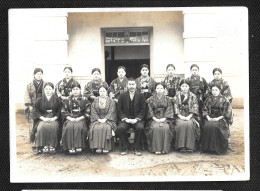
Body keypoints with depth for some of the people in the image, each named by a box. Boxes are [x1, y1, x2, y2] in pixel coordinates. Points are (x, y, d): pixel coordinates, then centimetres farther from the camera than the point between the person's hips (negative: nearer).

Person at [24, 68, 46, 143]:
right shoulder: (29, 86, 10)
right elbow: (27, 97, 5)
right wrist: (29, 106, -5)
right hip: (33, 108, 0)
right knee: (32, 124, -5)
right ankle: (32, 142, 3)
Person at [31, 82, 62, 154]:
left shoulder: (57, 100, 10)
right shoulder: (39, 100, 11)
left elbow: (59, 111, 5)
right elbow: (35, 111, 5)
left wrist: (54, 118, -11)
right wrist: (43, 118, -9)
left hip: (54, 119, -1)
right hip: (42, 119, 1)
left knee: (53, 127, -35)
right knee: (42, 127, -33)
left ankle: (52, 145, -25)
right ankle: (44, 145, -26)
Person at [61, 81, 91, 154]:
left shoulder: (84, 100, 9)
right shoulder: (67, 100, 14)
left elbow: (87, 112, 3)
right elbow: (63, 111, 8)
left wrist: (79, 118, -11)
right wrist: (70, 118, -8)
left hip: (80, 119, -1)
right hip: (70, 119, 1)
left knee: (79, 127, -35)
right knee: (69, 127, -32)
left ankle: (79, 146, -29)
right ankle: (70, 147, -29)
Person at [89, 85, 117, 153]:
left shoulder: (111, 101, 8)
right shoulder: (95, 101, 14)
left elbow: (111, 112, -3)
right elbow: (93, 112, 5)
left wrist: (105, 119, -16)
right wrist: (98, 119, -11)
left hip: (107, 119, -2)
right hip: (97, 119, 2)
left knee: (106, 127, -34)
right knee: (96, 128, -31)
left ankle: (106, 147, -27)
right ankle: (98, 147, -26)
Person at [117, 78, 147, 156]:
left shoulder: (141, 95, 7)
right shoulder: (122, 95, 9)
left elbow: (143, 110, 2)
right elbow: (119, 109, 4)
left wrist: (136, 119, -12)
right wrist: (125, 119, -11)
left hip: (137, 119, -1)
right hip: (125, 119, 1)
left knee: (140, 128, -32)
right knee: (120, 128, -29)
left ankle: (136, 148, -13)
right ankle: (125, 148, -9)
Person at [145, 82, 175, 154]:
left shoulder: (167, 99, 12)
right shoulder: (151, 99, 11)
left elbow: (169, 110, 4)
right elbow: (150, 110, 3)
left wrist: (164, 118, -11)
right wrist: (155, 119, -11)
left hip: (164, 118, 0)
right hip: (154, 118, 0)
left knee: (166, 128, -31)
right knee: (155, 127, -32)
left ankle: (164, 148, -23)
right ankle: (156, 148, -27)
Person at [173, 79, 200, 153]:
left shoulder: (193, 96, 10)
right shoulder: (177, 96, 12)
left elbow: (195, 108, 2)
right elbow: (176, 107, 4)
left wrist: (189, 117, -12)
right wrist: (180, 116, -10)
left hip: (190, 116, 0)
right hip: (180, 116, 1)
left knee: (189, 124, -33)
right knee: (181, 124, -32)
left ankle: (190, 146, -28)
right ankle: (181, 146, -27)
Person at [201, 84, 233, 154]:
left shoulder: (224, 99, 4)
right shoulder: (209, 99, 14)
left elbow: (228, 112, -2)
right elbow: (204, 110, 12)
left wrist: (218, 118, -12)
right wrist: (208, 117, -7)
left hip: (220, 118, -3)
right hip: (210, 118, 3)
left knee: (214, 126, -35)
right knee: (206, 126, -31)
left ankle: (216, 148, -24)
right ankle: (207, 147, -21)